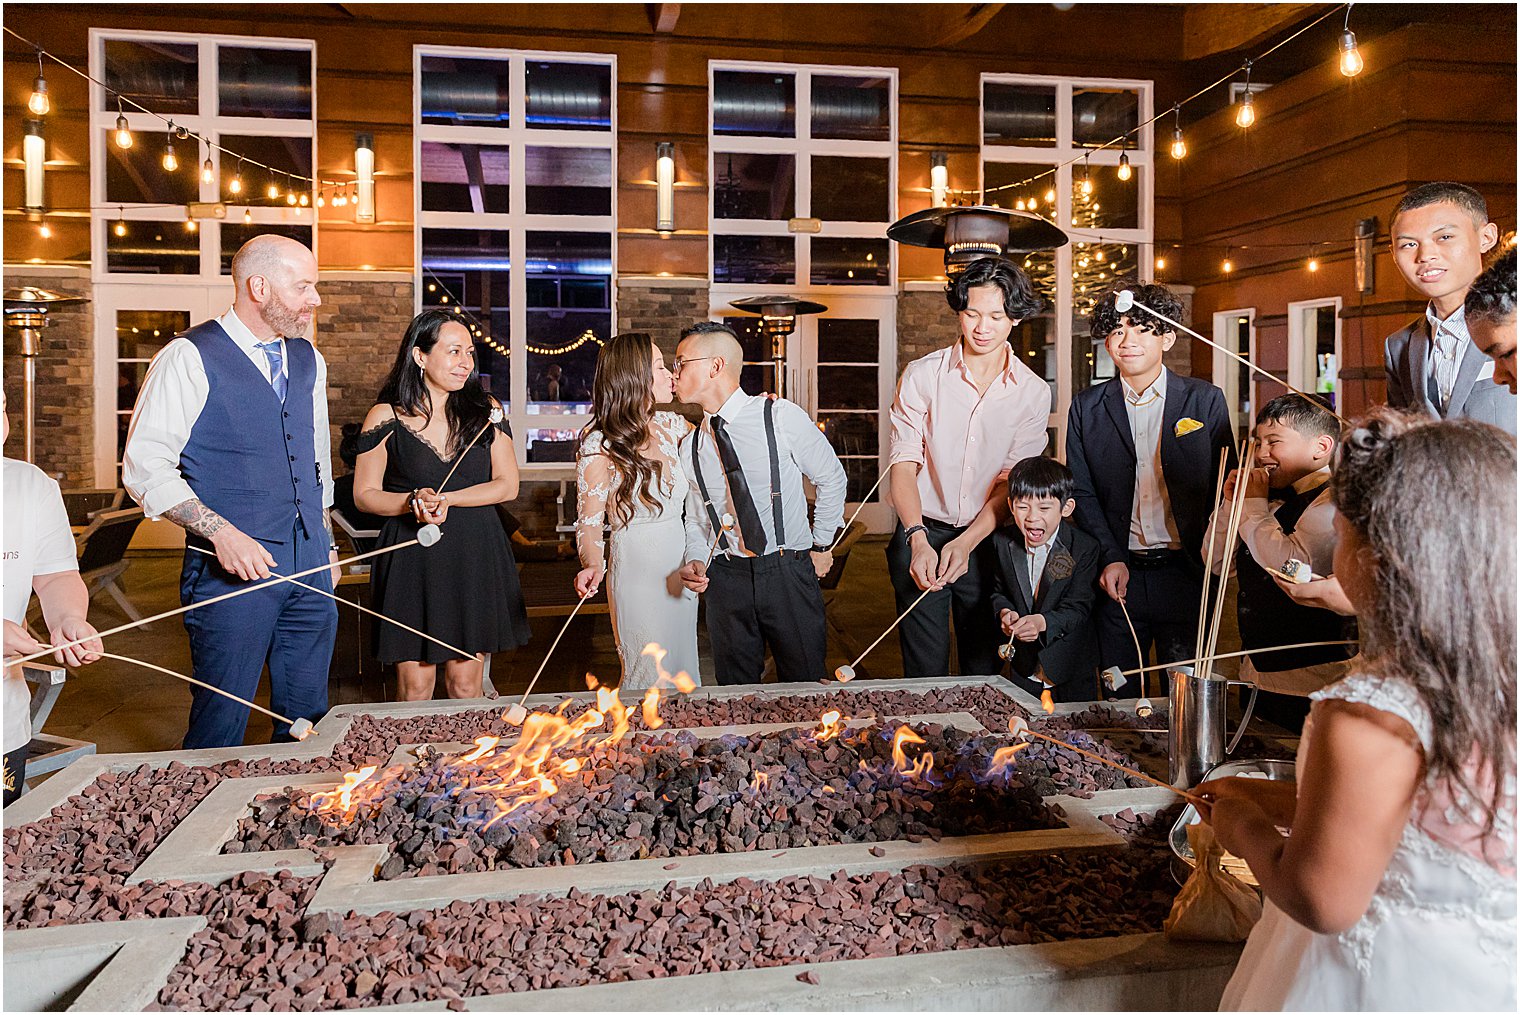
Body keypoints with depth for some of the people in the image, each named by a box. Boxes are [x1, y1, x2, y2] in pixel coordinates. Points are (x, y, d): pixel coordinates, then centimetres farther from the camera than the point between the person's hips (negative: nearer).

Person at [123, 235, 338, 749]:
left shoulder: (309, 360, 12)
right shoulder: (189, 358, -7)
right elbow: (144, 468, -11)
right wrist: (220, 531, -21)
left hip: (309, 566, 6)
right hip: (233, 569, -6)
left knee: (307, 716, 12)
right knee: (221, 722, 2)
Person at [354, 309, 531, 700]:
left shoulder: (485, 410, 5)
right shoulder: (386, 417, -1)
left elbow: (507, 485, 1)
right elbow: (364, 494, 2)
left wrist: (446, 499, -10)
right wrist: (412, 502, -16)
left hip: (476, 555, 2)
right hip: (412, 560, -1)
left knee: (466, 682, 6)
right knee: (415, 685, 3)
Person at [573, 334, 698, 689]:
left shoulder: (671, 426, 4)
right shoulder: (600, 445, -12)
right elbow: (589, 521, -12)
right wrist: (593, 566, -30)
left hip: (682, 567, 6)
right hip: (637, 570, -6)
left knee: (684, 673, 17)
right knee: (650, 679, 3)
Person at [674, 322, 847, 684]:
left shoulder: (782, 416, -8)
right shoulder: (690, 446, 4)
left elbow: (831, 478, 3)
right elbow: (697, 518, 13)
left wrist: (821, 545, 5)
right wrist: (696, 562, -6)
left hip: (790, 572, -3)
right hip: (726, 578, 3)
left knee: (804, 687, 7)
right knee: (735, 691, 11)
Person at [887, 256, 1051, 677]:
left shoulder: (1033, 393, 0)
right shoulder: (922, 375, -4)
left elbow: (1014, 483, -3)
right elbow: (904, 464, -9)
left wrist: (966, 542, -18)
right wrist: (919, 540, -24)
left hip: (987, 539, 2)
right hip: (921, 535, -1)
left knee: (984, 669, 11)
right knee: (925, 673, 1)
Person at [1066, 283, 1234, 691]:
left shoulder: (1205, 400, 3)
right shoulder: (1087, 407, 5)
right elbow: (1082, 492, 5)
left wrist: (1209, 558, -8)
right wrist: (1110, 558, -6)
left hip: (1185, 575, -1)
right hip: (1119, 576, 1)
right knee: (1118, 698, 9)